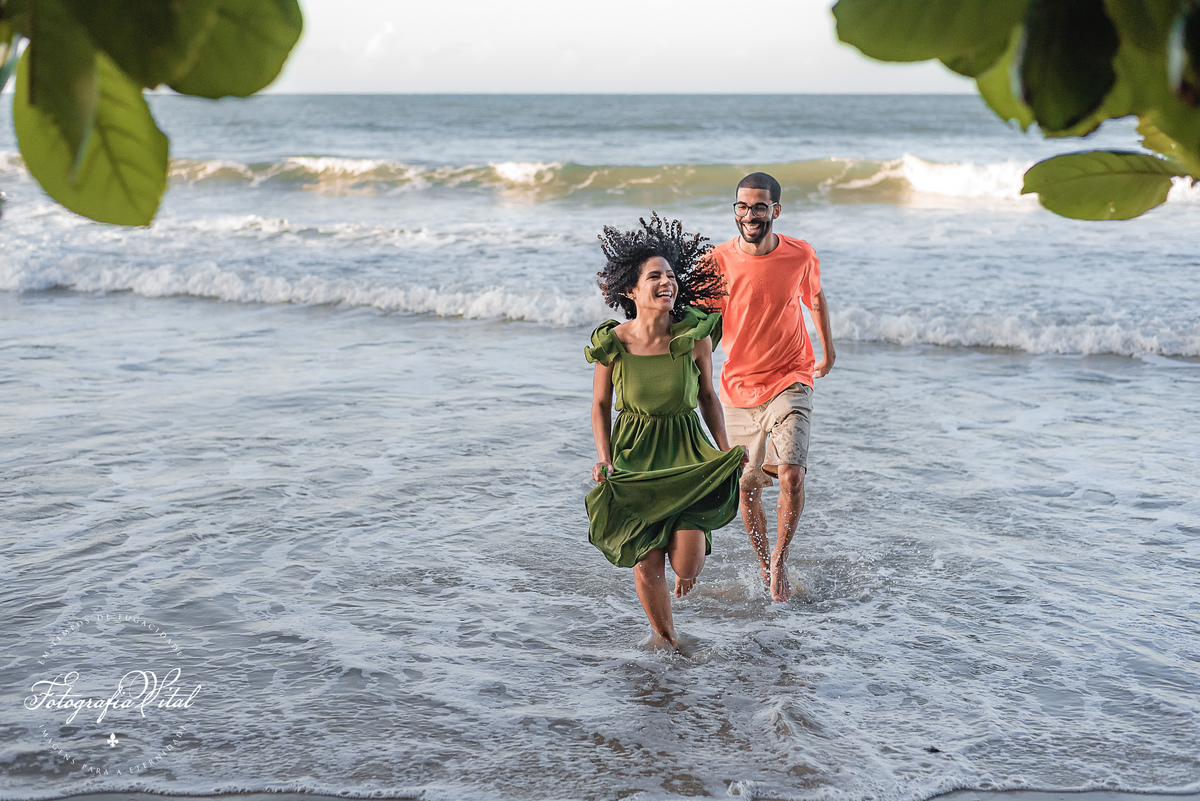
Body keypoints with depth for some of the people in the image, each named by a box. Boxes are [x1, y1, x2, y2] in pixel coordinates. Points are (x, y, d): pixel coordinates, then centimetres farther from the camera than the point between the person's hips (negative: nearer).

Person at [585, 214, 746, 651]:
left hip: (688, 453, 0)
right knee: (648, 567, 0)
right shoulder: (612, 344, -12)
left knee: (686, 564, -12)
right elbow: (600, 404, 3)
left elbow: (707, 396, 4)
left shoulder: (694, 336, -11)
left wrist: (726, 451, -5)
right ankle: (664, 637, 29)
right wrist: (604, 459, -8)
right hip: (635, 456, 0)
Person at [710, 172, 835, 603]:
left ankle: (780, 561, 2)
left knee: (792, 474, -20)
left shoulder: (800, 255, -7)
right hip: (739, 388, 1)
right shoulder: (718, 261, -11)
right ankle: (764, 566, 34)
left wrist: (828, 350, 26)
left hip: (790, 381, -1)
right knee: (748, 487, 11)